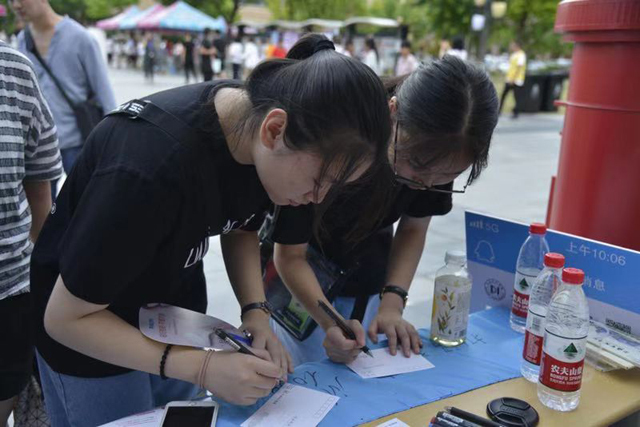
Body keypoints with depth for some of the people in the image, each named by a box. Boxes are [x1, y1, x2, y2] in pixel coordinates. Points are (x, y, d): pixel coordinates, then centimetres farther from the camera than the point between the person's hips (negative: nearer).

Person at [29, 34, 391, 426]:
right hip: (91, 337, -5)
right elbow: (65, 319, -25)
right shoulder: (150, 165, -37)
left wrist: (255, 311, -14)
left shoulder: (256, 124, -17)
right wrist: (201, 368, -30)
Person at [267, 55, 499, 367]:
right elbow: (290, 254, -25)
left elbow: (414, 226, -6)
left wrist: (392, 302, -19)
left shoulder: (440, 154, -22)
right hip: (298, 276, -3)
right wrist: (329, 322, -39)